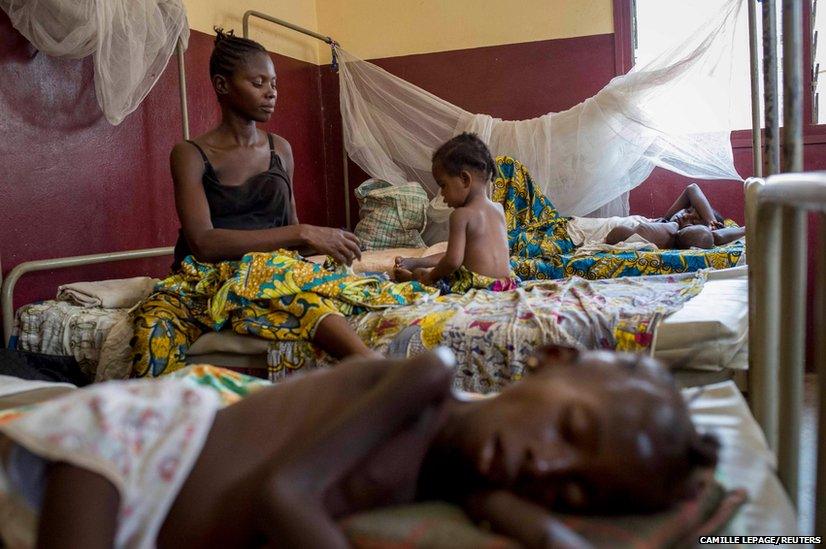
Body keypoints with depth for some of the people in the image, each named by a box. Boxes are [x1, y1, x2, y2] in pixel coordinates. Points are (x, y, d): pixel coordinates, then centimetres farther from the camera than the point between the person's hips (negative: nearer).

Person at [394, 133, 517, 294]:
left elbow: (453, 261, -20)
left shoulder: (461, 214, -11)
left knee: (420, 273, 13)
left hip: (477, 285, -8)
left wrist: (430, 276, 0)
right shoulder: (498, 209, 14)